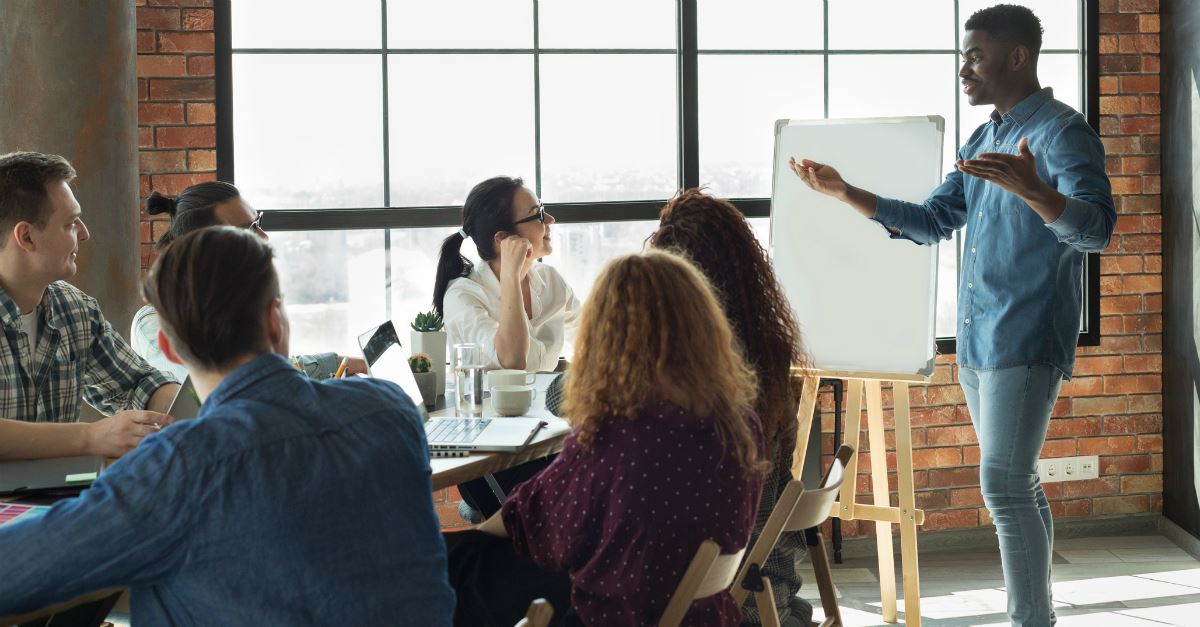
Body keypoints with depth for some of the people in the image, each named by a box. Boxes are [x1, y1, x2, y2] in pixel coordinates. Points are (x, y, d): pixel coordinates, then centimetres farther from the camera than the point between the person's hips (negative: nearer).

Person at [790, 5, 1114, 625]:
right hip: (976, 342, 9)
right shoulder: (983, 141, 16)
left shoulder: (1062, 132, -10)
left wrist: (1031, 189, -42)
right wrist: (844, 193, 12)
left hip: (1025, 343, -9)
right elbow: (931, 222, 21)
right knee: (1017, 487, 12)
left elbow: (1096, 228, -23)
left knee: (1004, 488, -14)